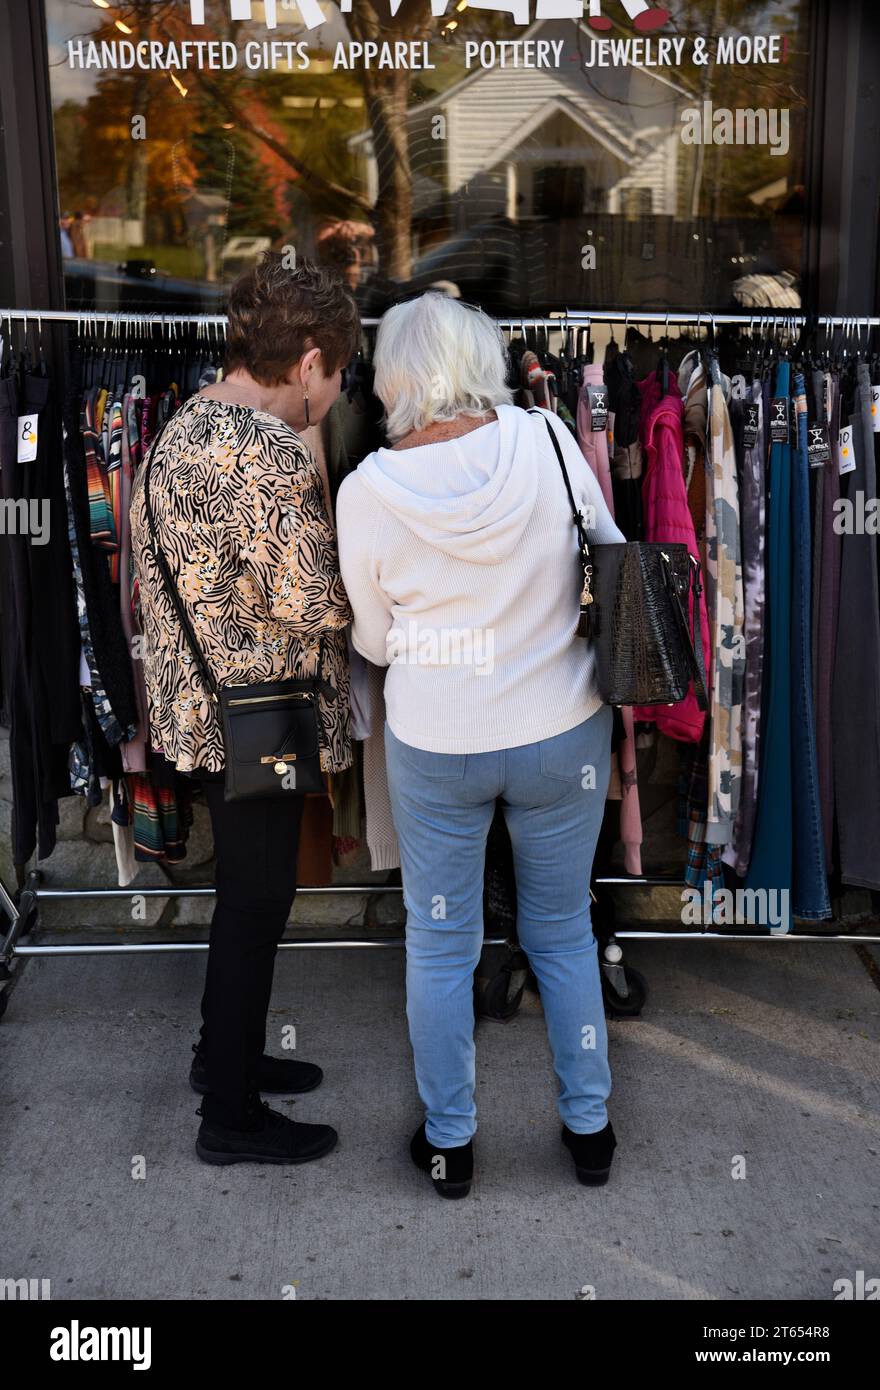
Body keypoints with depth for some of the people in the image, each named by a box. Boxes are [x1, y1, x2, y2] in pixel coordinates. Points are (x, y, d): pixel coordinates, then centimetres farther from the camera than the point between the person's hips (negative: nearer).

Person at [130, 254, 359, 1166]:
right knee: (257, 901, 4)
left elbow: (150, 558, 15)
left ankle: (225, 1053, 39)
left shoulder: (183, 426, 9)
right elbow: (312, 601, -23)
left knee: (245, 887, 22)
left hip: (197, 704, 10)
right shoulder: (269, 453, -22)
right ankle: (231, 1116, 19)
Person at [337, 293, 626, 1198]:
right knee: (563, 934, 19)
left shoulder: (367, 490, -13)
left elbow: (375, 641, -2)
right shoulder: (547, 440, -12)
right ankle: (589, 1127, 35)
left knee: (438, 944, 17)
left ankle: (448, 1142, 32)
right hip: (563, 735, 1)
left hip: (434, 747, -1)